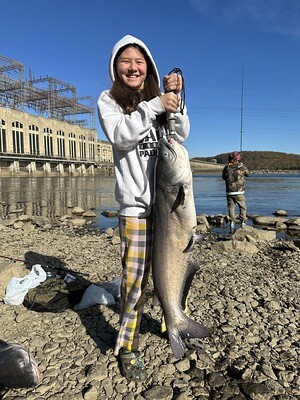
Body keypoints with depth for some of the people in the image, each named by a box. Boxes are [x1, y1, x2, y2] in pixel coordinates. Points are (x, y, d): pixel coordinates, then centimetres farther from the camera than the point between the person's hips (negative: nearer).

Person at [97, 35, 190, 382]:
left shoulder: (159, 97, 17)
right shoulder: (109, 100, 7)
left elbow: (181, 135, 6)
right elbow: (120, 135, -12)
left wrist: (175, 99, -5)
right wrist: (154, 106, -18)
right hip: (136, 203, -4)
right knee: (135, 277, -5)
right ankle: (127, 348, 15)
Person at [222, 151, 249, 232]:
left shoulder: (226, 168, -2)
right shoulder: (242, 167, -5)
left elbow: (223, 177, 12)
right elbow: (247, 174, 14)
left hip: (229, 192, 1)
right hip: (239, 192, -1)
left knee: (231, 208, 9)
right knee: (242, 208, 14)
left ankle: (232, 224, 7)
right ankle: (243, 223, 16)